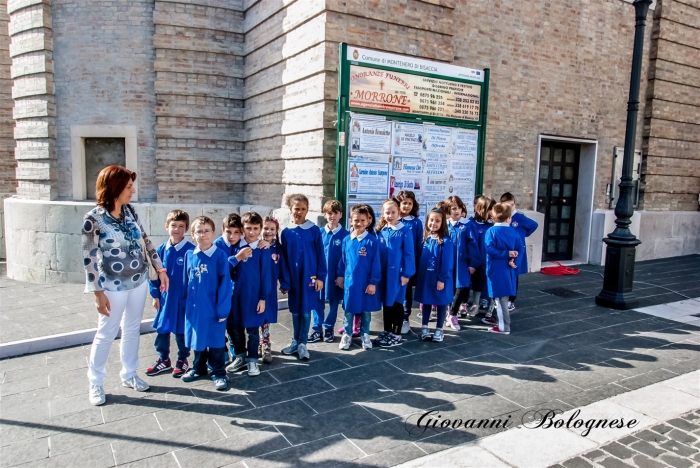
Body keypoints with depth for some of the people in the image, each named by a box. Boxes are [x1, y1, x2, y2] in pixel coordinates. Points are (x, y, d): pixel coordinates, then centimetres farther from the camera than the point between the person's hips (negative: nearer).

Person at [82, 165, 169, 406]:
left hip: (139, 281, 5)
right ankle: (95, 383, 26)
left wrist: (161, 269, 6)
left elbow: (146, 241, 8)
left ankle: (129, 374, 32)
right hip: (114, 286, -5)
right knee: (106, 334, 7)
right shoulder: (94, 218, -15)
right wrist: (98, 293, -14)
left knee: (132, 329, 16)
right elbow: (89, 258, -13)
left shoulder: (130, 211, 0)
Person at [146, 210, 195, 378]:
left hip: (183, 298, -4)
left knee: (181, 330, 10)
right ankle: (163, 360, 31)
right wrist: (155, 295, 5)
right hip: (165, 297, 5)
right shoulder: (162, 249, 0)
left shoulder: (190, 250, -14)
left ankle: (183, 361, 28)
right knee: (161, 329, 14)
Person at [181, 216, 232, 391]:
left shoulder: (220, 255, -13)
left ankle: (219, 373, 23)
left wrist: (222, 309, -15)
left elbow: (225, 283, -13)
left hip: (213, 307, -4)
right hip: (194, 307, 4)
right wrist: (184, 304, 8)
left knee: (216, 341, 8)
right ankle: (198, 368, 38)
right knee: (197, 338, 19)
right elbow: (186, 282, 9)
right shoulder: (189, 255, 1)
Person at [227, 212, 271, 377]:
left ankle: (252, 360, 21)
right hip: (236, 293, 4)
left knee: (252, 329, 7)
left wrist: (263, 298, -8)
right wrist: (238, 257, -14)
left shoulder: (262, 250, -8)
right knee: (236, 327, 14)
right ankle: (240, 356, 31)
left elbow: (265, 275, -7)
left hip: (254, 295, -3)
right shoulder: (237, 247, 1)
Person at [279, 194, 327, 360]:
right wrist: (284, 282, -1)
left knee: (306, 311, 5)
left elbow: (320, 255, -2)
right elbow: (283, 259, 1)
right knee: (295, 311, 14)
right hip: (293, 278, 2)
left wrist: (320, 277, -6)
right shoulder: (286, 232, -2)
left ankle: (302, 344, 19)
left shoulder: (314, 230, -5)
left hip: (309, 277, -2)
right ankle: (295, 341, 29)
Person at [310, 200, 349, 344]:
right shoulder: (319, 233, 0)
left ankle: (328, 329, 25)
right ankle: (317, 329, 19)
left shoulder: (345, 235, -6)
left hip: (336, 275, -1)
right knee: (317, 302, 6)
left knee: (334, 302, 10)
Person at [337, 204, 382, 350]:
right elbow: (342, 260, 10)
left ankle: (365, 335, 29)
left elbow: (376, 263, -9)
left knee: (366, 310, 12)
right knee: (348, 310, 11)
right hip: (350, 282, 2)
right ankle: (347, 335, 26)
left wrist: (373, 282, -11)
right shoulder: (346, 240, 0)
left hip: (366, 283, -2)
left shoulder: (372, 241, -10)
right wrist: (339, 275, 9)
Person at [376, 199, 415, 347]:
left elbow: (408, 254, -9)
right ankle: (387, 332, 28)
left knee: (397, 304, 5)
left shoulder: (405, 231, -9)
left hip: (398, 273, -5)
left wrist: (406, 274, -12)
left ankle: (396, 335, 17)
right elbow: (377, 252, 8)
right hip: (383, 273, 5)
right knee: (386, 303, 15)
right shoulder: (381, 231, 4)